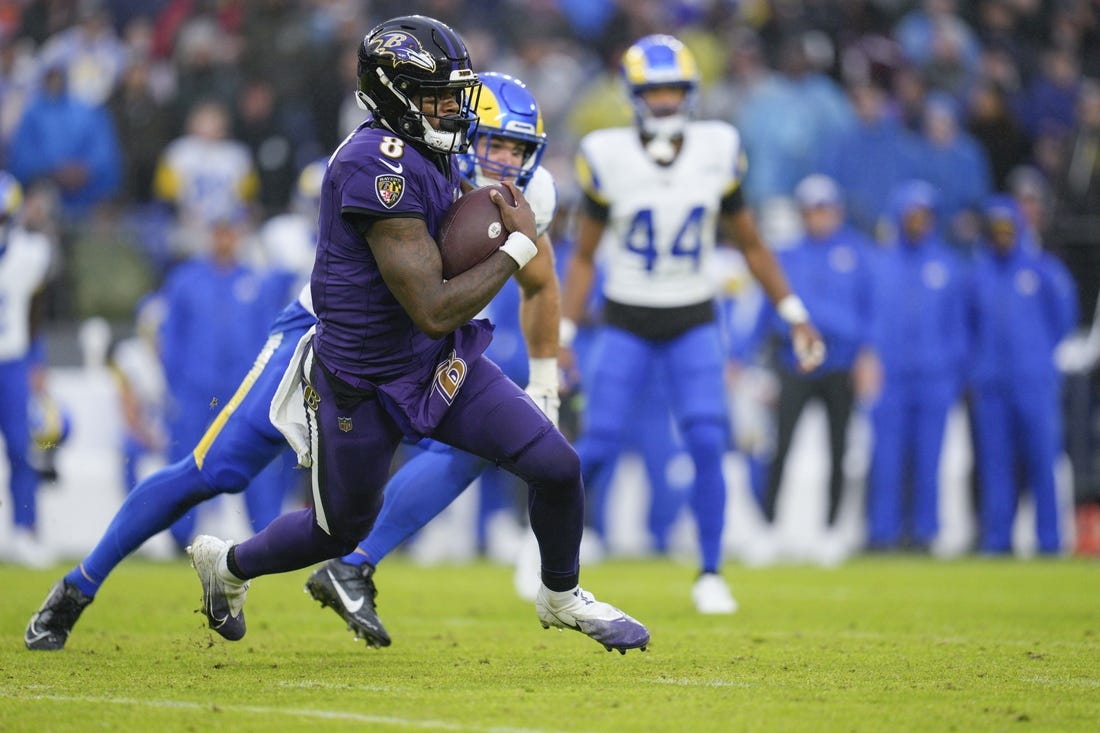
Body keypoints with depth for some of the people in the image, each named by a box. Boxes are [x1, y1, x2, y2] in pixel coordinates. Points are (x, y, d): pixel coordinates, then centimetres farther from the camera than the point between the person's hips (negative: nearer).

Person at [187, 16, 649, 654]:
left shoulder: (432, 157, 0)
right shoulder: (381, 167, -29)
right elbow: (434, 310, -30)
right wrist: (521, 245, -21)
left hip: (442, 364, 7)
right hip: (366, 388, -7)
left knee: (557, 464, -4)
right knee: (340, 533, 14)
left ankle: (562, 597, 23)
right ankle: (226, 563, 44)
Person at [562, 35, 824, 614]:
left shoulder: (716, 153, -6)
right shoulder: (609, 158, -10)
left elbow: (750, 244, 7)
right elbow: (583, 257, 0)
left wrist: (795, 316, 4)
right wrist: (561, 335, -7)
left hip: (693, 326, 1)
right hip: (626, 323, -1)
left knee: (707, 446, -14)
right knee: (597, 447, -8)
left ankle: (710, 576, -3)